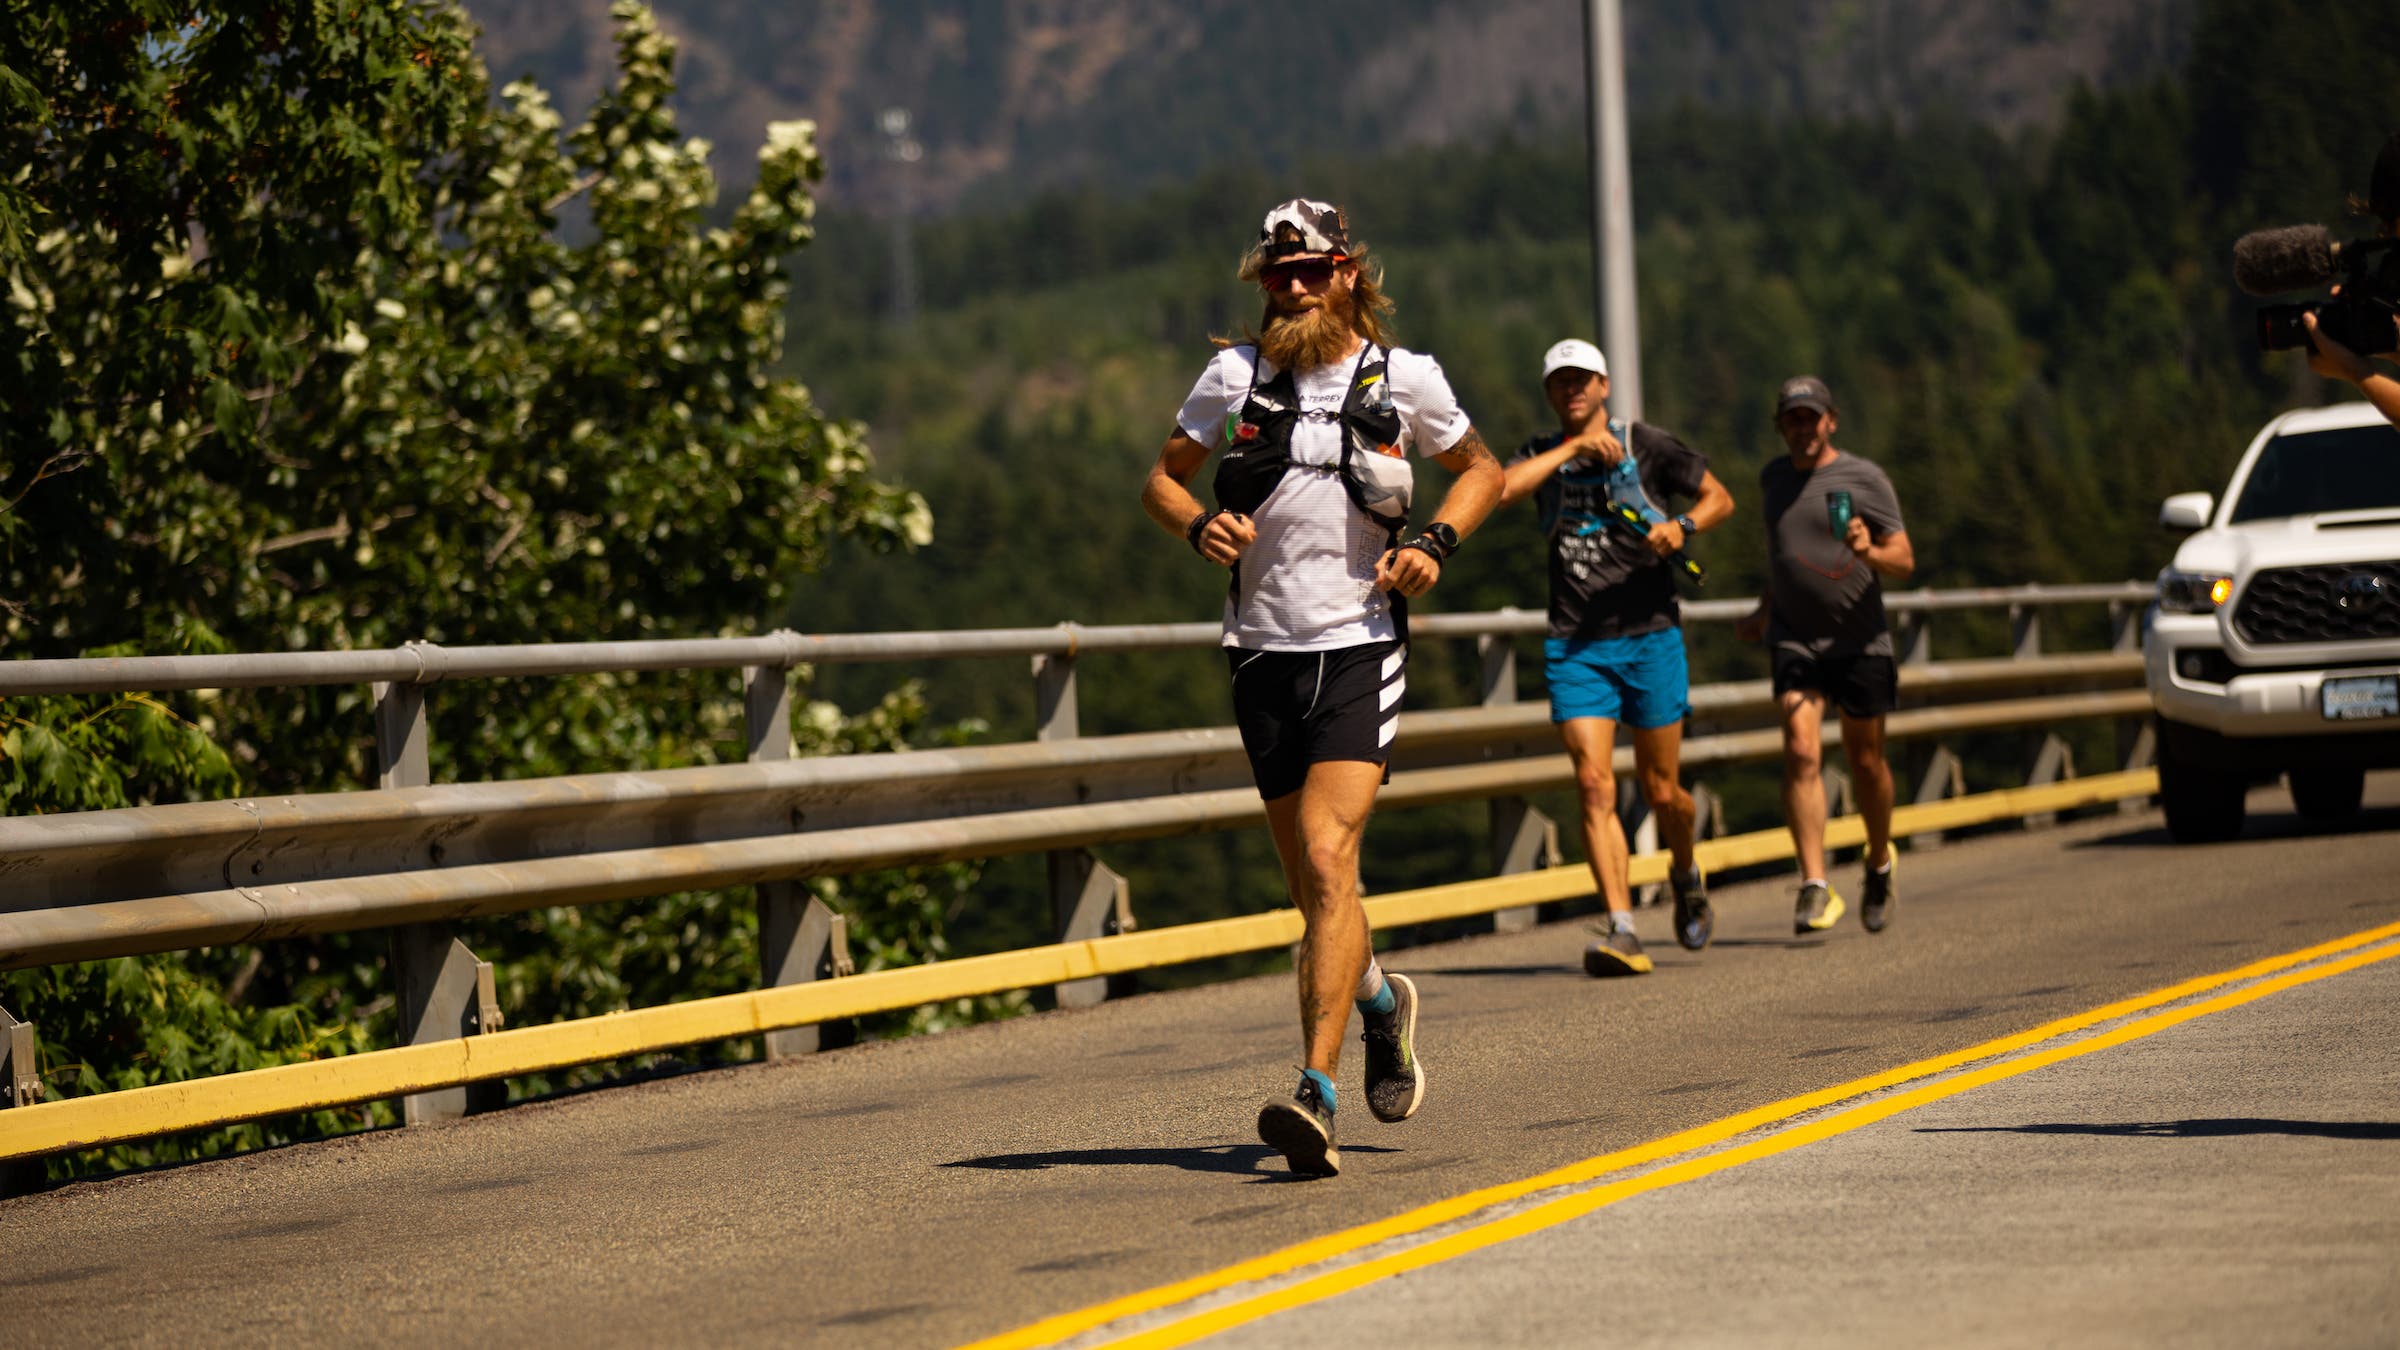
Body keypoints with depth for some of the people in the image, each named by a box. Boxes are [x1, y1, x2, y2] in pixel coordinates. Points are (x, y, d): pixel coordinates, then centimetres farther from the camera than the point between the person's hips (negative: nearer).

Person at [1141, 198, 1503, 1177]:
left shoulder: (1403, 379, 0)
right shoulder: (1238, 372, 3)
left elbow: (1480, 467, 15)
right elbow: (1162, 478, 11)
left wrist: (1436, 545, -3)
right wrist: (1200, 526, -11)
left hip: (1361, 646, -3)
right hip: (1263, 651, 3)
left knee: (1327, 859, -19)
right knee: (1310, 883, 12)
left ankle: (1316, 1094, -25)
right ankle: (1380, 1001, 44)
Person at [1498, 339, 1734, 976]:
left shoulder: (1647, 445, 1)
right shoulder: (1543, 454, 7)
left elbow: (1719, 497, 9)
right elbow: (1500, 489, -14)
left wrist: (1682, 527, -11)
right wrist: (1573, 447, -15)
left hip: (1649, 637, -1)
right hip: (1574, 647, 1)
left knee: (1661, 790, 6)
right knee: (1594, 786, -13)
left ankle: (1686, 876, 38)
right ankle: (1622, 931, -17)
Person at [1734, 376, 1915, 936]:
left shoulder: (1864, 479, -3)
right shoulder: (1773, 478, 11)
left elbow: (1905, 560, -4)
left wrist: (1870, 552, -24)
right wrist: (1765, 611, 27)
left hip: (1860, 641, -2)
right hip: (1794, 639, 2)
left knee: (1866, 762, 8)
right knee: (1801, 752, -16)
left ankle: (1879, 863, 35)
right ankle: (1815, 888, -20)